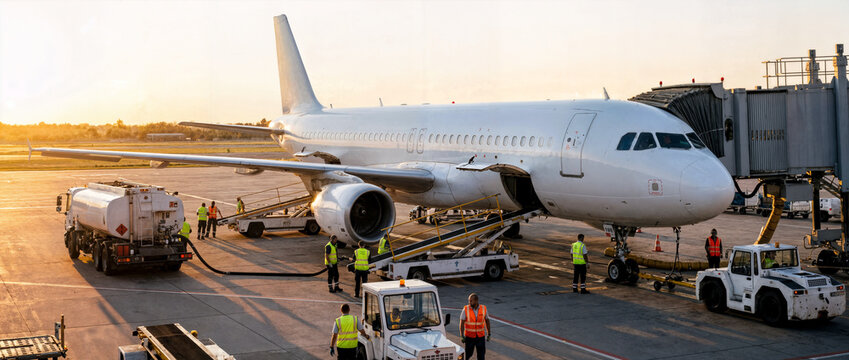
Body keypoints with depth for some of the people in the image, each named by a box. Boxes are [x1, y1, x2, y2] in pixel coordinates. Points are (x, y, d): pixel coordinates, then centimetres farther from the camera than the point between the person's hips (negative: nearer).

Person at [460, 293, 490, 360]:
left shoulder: (483, 309, -8)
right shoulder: (466, 309, -14)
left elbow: (487, 321, 5)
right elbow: (461, 323, -12)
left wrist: (489, 334, 8)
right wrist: (462, 336, -18)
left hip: (480, 336, 1)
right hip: (469, 336, -1)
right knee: (468, 354, 6)